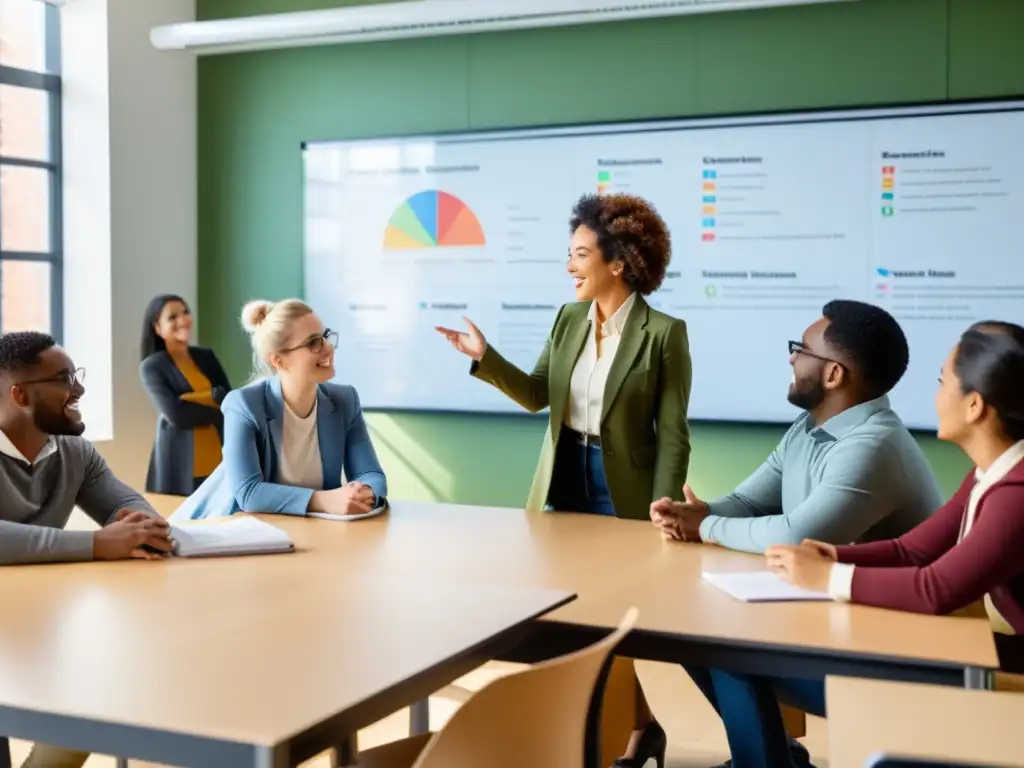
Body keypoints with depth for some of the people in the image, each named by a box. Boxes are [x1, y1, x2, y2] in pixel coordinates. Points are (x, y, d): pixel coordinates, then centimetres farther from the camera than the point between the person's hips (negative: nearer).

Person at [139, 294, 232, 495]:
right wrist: (220, 413, -5)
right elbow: (176, 415, -13)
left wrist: (214, 395, -15)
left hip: (218, 461, 4)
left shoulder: (206, 356, 12)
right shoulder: (151, 367, -2)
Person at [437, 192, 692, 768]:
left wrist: (662, 510, -16)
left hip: (621, 489, -6)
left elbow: (673, 434, -12)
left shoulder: (664, 332, -13)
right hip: (563, 480, 6)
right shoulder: (568, 318, 4)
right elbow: (536, 396, 6)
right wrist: (485, 358, -8)